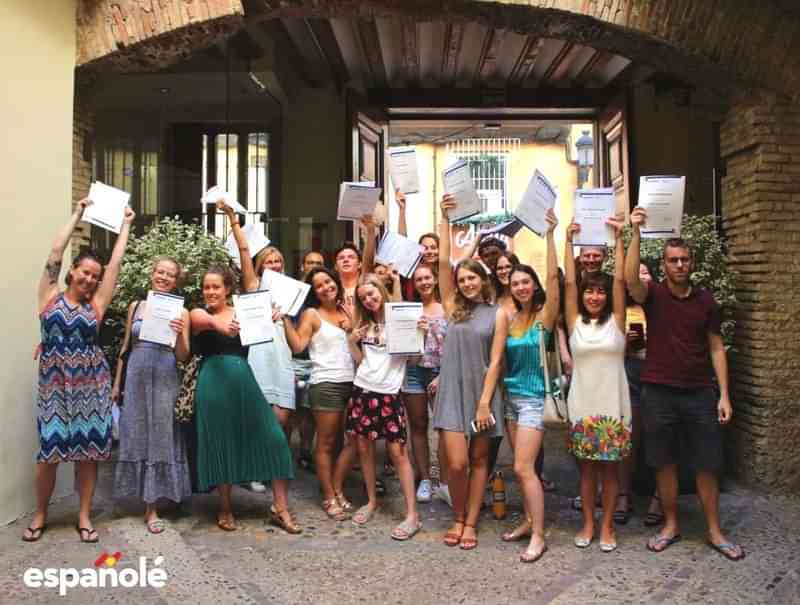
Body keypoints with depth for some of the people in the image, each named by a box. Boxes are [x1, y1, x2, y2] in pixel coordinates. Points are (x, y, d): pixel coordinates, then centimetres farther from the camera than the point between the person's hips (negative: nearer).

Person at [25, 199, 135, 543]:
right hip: (55, 382, -1)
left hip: (90, 382, 1)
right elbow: (55, 252, -1)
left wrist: (126, 225, 13)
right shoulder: (50, 297, 4)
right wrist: (77, 215, 3)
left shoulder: (96, 305, 6)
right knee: (49, 448, 3)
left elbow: (116, 262, 7)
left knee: (89, 448, 5)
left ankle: (84, 516, 18)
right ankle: (40, 515, 24)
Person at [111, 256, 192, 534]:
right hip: (136, 378, 3)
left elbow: (182, 356, -4)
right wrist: (116, 383, 11)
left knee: (160, 437, 2)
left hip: (164, 380, -2)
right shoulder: (135, 306, 8)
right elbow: (125, 348, 13)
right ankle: (145, 496, 26)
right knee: (137, 435, 8)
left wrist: (180, 334, -22)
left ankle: (152, 507, 11)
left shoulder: (180, 311, 1)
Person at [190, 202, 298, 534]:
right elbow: (205, 320, -21)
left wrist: (234, 220, 2)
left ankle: (280, 507, 7)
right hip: (213, 381, -1)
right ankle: (225, 509, 23)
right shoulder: (197, 314, 7)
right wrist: (218, 323, -45)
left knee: (272, 437, -4)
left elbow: (246, 259, 4)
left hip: (244, 378, 1)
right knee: (220, 442, 5)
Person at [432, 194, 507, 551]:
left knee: (479, 460, 9)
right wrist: (445, 218, -4)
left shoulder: (498, 314, 0)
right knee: (457, 462, -4)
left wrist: (485, 402, -11)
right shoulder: (453, 307, 6)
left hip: (482, 393, -1)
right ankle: (458, 518, 19)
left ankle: (471, 522, 21)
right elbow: (443, 262, -1)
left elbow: (495, 361, -5)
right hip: (452, 391, 1)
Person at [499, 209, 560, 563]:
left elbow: (553, 276, -20)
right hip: (511, 395, 6)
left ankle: (538, 536, 2)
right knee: (522, 466, 12)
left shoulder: (544, 316, -8)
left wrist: (550, 235, -24)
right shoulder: (510, 319, 6)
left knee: (523, 467, -8)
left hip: (533, 397, -6)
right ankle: (529, 521, 26)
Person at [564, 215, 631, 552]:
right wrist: (569, 241, -4)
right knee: (587, 468, 10)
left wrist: (618, 239, -7)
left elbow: (620, 279, -5)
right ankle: (588, 524, 23)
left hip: (613, 405, -1)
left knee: (609, 468, 8)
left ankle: (607, 526, 21)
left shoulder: (615, 321, 1)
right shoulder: (575, 322, 3)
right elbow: (569, 282, -3)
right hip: (582, 405, 1)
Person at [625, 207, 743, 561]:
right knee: (665, 463, 9)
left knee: (706, 466, 8)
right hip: (659, 393, -1)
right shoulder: (653, 296, -1)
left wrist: (724, 395, 0)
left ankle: (715, 532, 22)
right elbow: (631, 279, -24)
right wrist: (636, 232, -29)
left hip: (700, 393, 1)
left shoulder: (706, 301, 4)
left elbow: (716, 348, 5)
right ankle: (670, 526, 24)